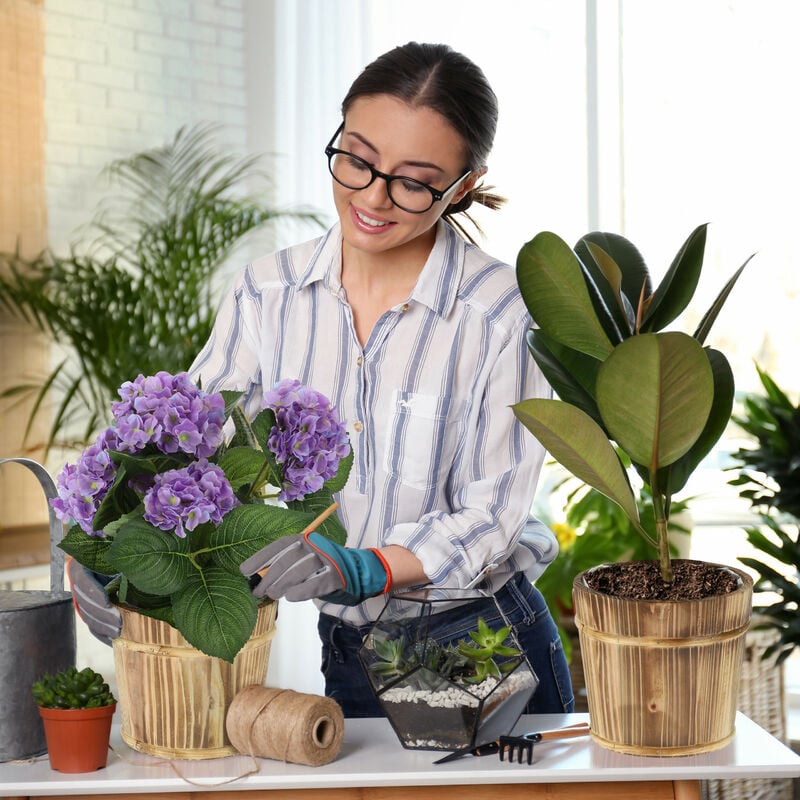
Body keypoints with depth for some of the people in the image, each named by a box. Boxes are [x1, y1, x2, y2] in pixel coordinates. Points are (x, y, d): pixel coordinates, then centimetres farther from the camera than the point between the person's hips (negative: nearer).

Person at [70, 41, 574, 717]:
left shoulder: (501, 313, -16)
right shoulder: (269, 293, -2)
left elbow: (488, 517, -17)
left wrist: (359, 568, -32)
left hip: (489, 656, -3)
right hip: (349, 655, 3)